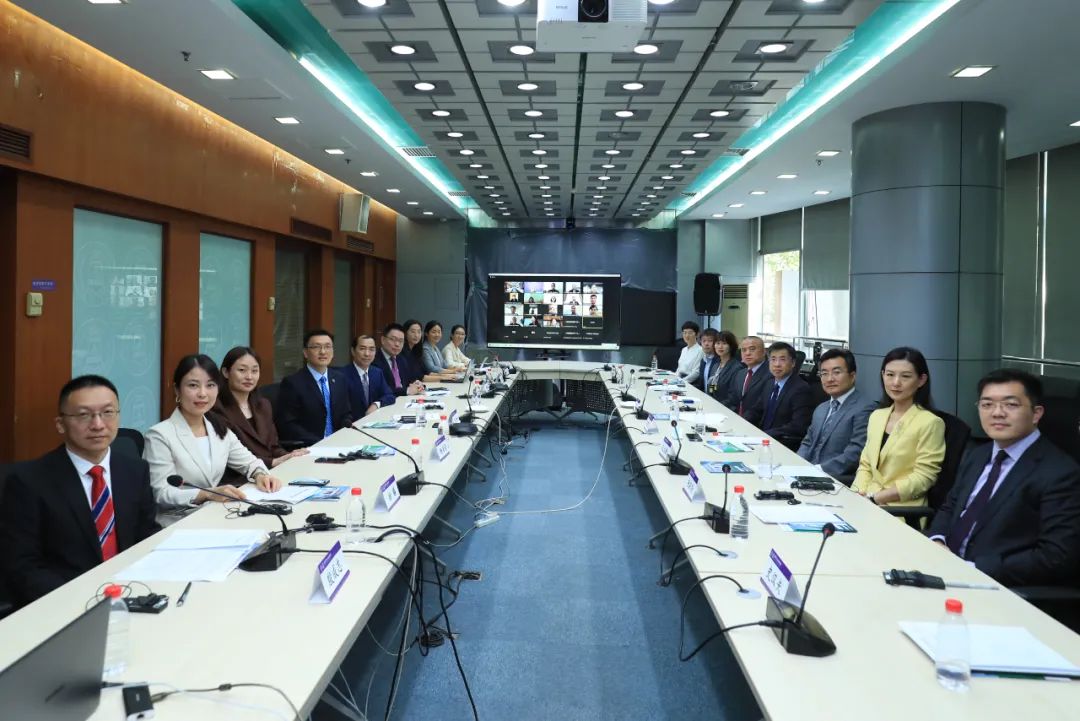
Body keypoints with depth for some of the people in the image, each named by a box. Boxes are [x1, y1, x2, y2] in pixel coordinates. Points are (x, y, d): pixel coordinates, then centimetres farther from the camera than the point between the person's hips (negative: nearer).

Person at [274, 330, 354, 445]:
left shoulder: (339, 379, 11)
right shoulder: (292, 383, -7)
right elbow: (286, 425, -10)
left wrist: (348, 432, -4)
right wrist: (318, 443, -18)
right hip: (305, 447, -4)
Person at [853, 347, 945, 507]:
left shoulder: (930, 422, -6)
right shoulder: (876, 416, 13)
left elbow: (923, 478, -10)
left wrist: (873, 498, -15)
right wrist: (856, 494, -4)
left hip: (903, 510, -6)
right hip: (869, 502, 6)